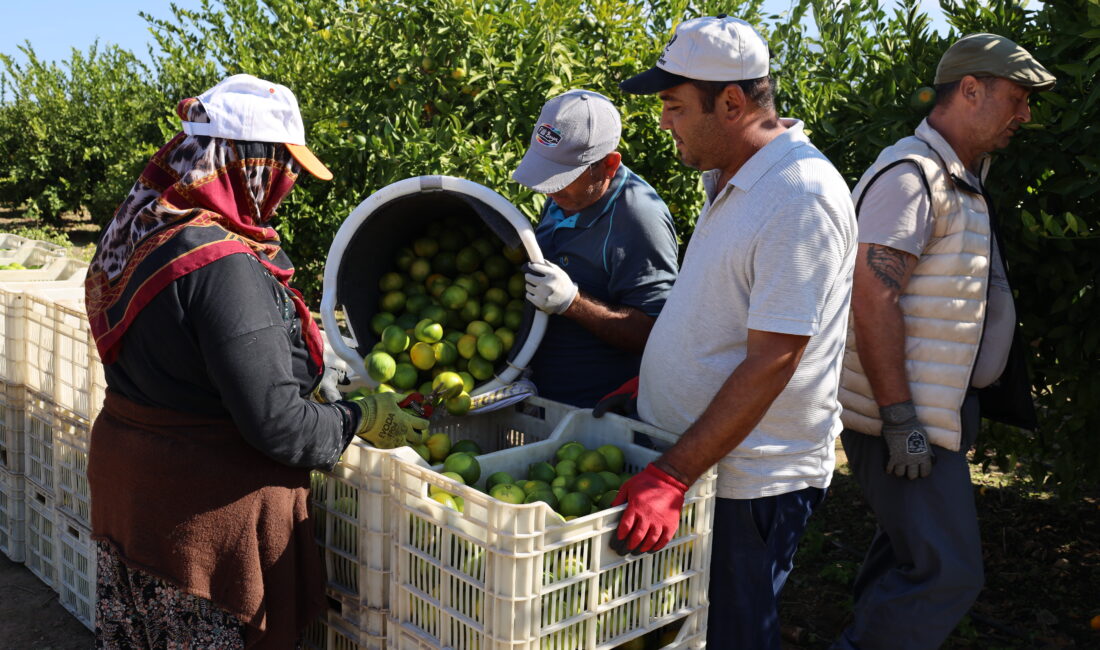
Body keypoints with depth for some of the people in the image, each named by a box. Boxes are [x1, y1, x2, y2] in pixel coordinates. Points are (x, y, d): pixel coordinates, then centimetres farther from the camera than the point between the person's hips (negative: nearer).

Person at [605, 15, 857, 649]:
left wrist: (672, 475, -26)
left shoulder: (803, 197, -21)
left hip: (747, 481, -9)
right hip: (682, 456, 9)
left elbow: (771, 362, -25)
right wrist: (654, 377, 19)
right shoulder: (731, 179, 9)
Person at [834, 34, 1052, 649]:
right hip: (908, 420, -10)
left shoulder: (962, 179, 17)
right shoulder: (911, 173, -16)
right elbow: (874, 300, -24)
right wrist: (900, 419, -24)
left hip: (940, 413, 10)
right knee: (948, 574, -10)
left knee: (907, 556, 18)